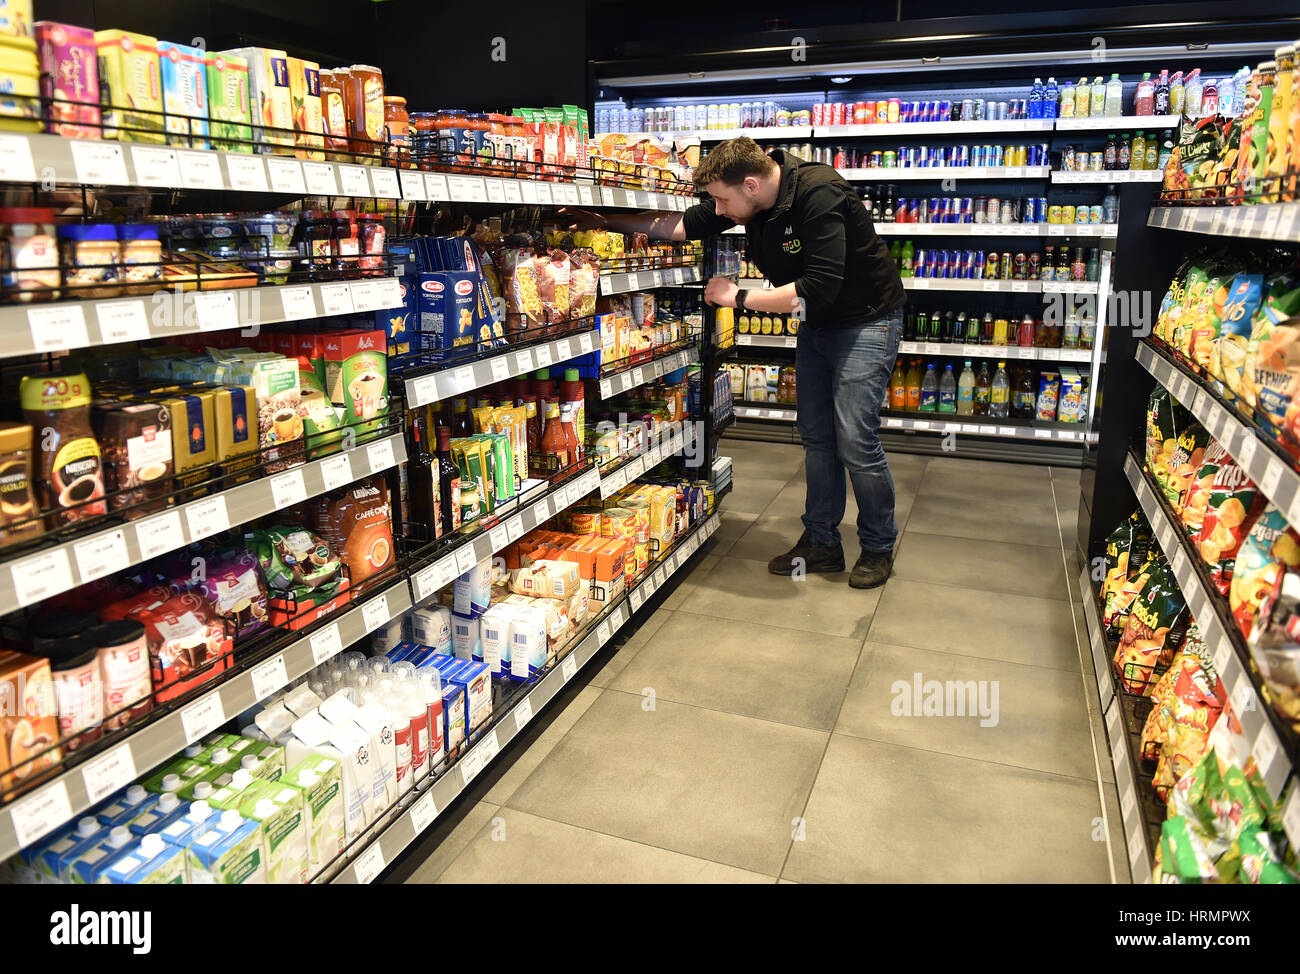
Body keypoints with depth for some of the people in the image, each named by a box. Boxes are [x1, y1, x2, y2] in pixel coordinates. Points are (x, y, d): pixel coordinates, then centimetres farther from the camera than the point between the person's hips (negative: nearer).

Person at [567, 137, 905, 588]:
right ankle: (821, 542, 21)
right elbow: (683, 225, 5)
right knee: (816, 436, 9)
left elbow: (817, 291, -34)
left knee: (855, 442, -9)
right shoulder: (749, 198, -5)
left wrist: (739, 297, -24)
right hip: (816, 326, 8)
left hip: (864, 322, -8)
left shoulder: (819, 196, -30)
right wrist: (604, 221, 2)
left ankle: (878, 547, 11)